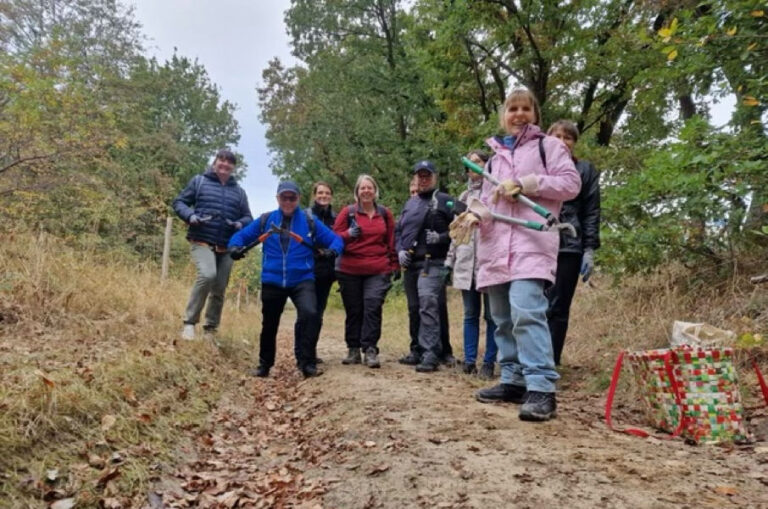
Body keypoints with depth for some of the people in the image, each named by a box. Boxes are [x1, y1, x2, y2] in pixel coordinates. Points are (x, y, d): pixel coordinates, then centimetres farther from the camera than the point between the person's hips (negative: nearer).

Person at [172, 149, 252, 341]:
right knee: (207, 275, -30)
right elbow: (179, 202, 6)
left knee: (219, 290, 7)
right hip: (202, 243, -4)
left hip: (226, 248, 4)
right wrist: (190, 216, -14)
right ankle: (189, 322, -16)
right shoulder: (199, 181, 5)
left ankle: (210, 329, 25)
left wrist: (241, 224, -6)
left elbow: (247, 217, 18)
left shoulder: (239, 191, 14)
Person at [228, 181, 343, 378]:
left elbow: (335, 239, 0)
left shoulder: (310, 222, 2)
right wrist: (235, 247, -15)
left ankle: (307, 363, -13)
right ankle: (264, 365, 34)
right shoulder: (265, 220, 4)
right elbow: (241, 236, 7)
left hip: (302, 280, -2)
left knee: (309, 313, -25)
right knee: (269, 324, 13)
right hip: (272, 281, 2)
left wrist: (333, 250, -23)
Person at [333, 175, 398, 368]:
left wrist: (394, 265, 13)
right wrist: (349, 234, -15)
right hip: (350, 271, 0)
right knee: (353, 311, 6)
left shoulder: (385, 213, 10)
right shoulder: (347, 212, 4)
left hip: (378, 271, 0)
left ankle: (370, 350, -7)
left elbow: (391, 241, 15)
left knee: (373, 308, -10)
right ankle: (353, 350, 16)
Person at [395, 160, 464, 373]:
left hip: (432, 263, -7)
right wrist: (400, 250, 7)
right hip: (410, 264, 7)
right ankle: (417, 351, 23)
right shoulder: (410, 204, 20)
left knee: (428, 305, -19)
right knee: (414, 309, 12)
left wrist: (441, 237, -19)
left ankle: (431, 355, -18)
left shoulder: (445, 201, 0)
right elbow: (398, 230, 23)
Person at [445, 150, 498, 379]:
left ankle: (488, 362, 7)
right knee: (470, 315, 9)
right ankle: (469, 360, 15)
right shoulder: (464, 196, 20)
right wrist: (449, 261, 16)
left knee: (491, 315, 1)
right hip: (466, 263, 6)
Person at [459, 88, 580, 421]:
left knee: (526, 311, -23)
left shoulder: (548, 146, 11)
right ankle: (514, 380, 17)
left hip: (531, 240, -6)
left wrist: (526, 184, -11)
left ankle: (542, 389, -22)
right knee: (503, 318, 8)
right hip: (496, 244, 7)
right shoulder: (494, 155, 26)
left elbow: (571, 183, 0)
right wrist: (474, 215, 4)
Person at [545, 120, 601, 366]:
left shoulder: (586, 170, 11)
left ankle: (550, 362, 5)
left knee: (557, 308, -1)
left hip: (569, 247, -1)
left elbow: (591, 212, 6)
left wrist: (589, 249, -3)